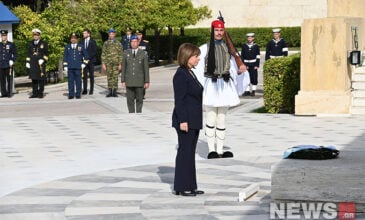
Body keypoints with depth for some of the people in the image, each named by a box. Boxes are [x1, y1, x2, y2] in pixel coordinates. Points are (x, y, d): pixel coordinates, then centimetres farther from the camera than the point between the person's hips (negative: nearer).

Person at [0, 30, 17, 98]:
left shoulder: (11, 44, 6)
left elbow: (15, 54, 6)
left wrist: (12, 61, -7)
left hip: (9, 65, -3)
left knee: (9, 79, -2)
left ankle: (9, 93, 1)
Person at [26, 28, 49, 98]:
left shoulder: (44, 44, 5)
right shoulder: (31, 44, 15)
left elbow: (46, 53, 5)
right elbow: (28, 54, 17)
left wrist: (43, 59, -10)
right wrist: (27, 62, 9)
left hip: (40, 64, -3)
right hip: (32, 64, 3)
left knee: (41, 79, -3)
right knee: (34, 79, 3)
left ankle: (41, 93, 2)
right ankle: (34, 93, 8)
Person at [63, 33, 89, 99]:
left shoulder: (81, 46, 9)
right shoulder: (67, 47, 13)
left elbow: (86, 56, 13)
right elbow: (65, 57, 13)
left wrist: (84, 64, 4)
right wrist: (65, 66, 6)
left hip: (78, 67, -1)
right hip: (70, 67, 1)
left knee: (78, 81, -1)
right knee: (70, 81, -1)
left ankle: (78, 94, 3)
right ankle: (71, 95, 1)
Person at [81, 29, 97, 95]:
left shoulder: (92, 42, 0)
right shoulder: (82, 42, 11)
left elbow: (94, 52, -5)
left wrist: (89, 58, -13)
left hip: (91, 60, -3)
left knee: (91, 76, 1)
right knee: (84, 75, -3)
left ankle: (91, 90, 4)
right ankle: (85, 90, -3)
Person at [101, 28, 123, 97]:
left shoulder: (118, 43, 5)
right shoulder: (106, 43, 8)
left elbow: (121, 54, 3)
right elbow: (103, 54, 6)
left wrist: (120, 64, -4)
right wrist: (103, 64, -2)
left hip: (116, 63, -1)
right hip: (108, 63, 1)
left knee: (115, 77, -4)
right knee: (109, 77, 2)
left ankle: (114, 92, 0)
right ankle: (110, 91, 6)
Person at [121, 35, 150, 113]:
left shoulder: (143, 53, 1)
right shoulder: (126, 53, 5)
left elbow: (146, 68, 1)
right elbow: (123, 68, 6)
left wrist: (147, 81, -3)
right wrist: (123, 80, 1)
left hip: (139, 81, -1)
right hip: (129, 82, 1)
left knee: (139, 99, 3)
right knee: (130, 100, 0)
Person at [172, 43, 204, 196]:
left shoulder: (190, 74, 15)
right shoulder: (180, 75, -14)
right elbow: (179, 100, -19)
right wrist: (183, 121, -23)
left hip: (194, 121, 10)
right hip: (186, 121, -10)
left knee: (190, 153, 12)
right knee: (185, 152, -4)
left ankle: (190, 186, 18)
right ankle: (181, 188, 1)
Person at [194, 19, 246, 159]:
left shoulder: (227, 48, 11)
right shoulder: (205, 48, -1)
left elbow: (232, 68, 15)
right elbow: (199, 71, -3)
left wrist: (239, 70, -7)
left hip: (225, 86, 4)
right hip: (210, 86, -4)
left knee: (222, 120, 7)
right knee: (211, 120, -4)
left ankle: (220, 150, 10)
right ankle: (211, 150, 2)